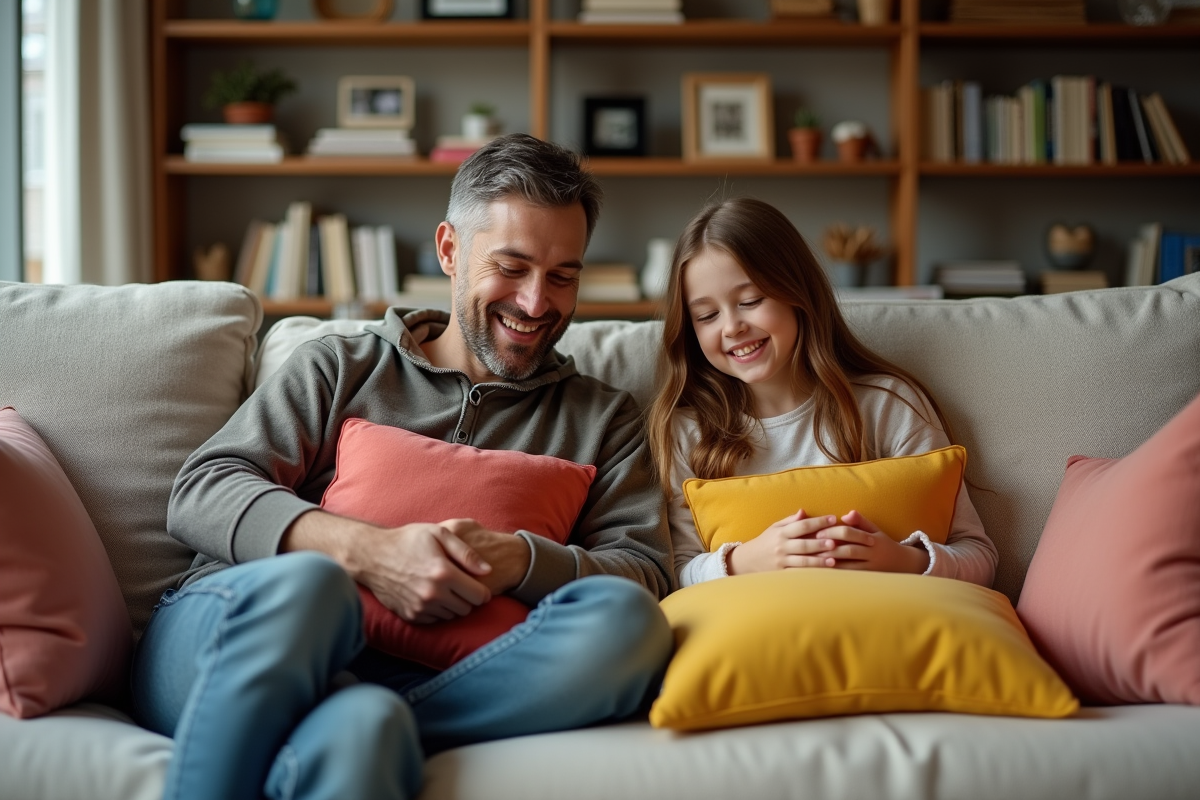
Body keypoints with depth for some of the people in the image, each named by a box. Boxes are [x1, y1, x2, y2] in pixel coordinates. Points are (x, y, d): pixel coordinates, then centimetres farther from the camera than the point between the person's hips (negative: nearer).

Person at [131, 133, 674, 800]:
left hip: (418, 676, 1)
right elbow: (199, 495, 7)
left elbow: (647, 574, 9)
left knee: (623, 621, -29)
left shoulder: (604, 420, 23)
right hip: (229, 636, -1)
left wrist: (523, 562, -12)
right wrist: (366, 551, -11)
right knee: (303, 580, -38)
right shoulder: (338, 368, 19)